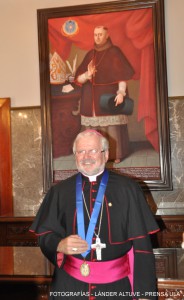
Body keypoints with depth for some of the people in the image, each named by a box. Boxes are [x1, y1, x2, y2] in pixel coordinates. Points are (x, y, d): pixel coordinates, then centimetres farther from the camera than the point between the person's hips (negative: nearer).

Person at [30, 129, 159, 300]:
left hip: (117, 284, -1)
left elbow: (141, 242, -4)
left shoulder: (127, 189, -4)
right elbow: (45, 234, 3)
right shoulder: (60, 191, 2)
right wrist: (60, 244, -19)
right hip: (70, 284, 1)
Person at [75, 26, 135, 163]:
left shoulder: (114, 52, 0)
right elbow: (78, 78, 8)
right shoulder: (90, 54, 12)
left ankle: (115, 155, 1)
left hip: (109, 96, -4)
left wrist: (121, 92, -23)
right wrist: (88, 74, -14)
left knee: (112, 128, -6)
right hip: (92, 99, 4)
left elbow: (123, 74, -9)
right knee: (94, 129, 0)